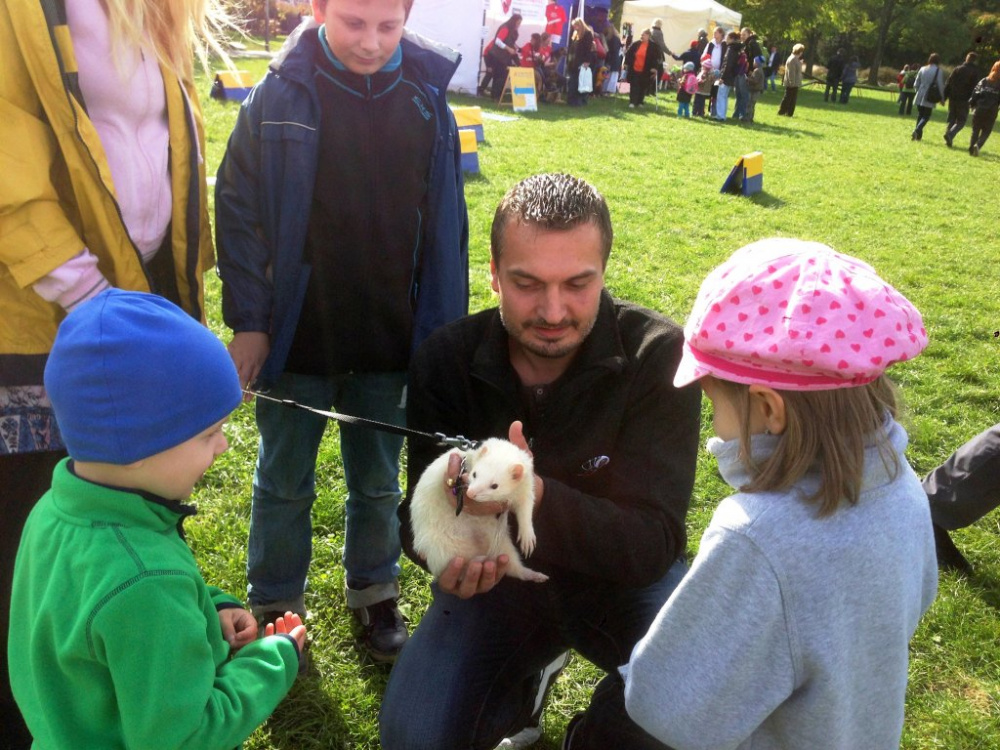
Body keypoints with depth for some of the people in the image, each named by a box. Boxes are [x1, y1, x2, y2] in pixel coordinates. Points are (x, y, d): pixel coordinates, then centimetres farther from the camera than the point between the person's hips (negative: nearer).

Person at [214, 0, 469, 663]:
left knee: (378, 483, 17)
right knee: (284, 482, 14)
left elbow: (447, 226, 2)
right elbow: (238, 210, -5)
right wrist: (249, 321, -8)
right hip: (296, 338, -1)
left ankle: (374, 595, 38)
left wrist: (443, 332, 1)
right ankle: (275, 607, 34)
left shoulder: (427, 100, -2)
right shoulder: (279, 96, -8)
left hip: (390, 341, 2)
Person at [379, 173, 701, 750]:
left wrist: (538, 497, -44)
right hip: (499, 573, 2)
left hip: (622, 576, -1)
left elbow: (654, 543, -24)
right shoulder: (446, 361, -13)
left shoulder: (658, 354, -21)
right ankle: (523, 684, 17)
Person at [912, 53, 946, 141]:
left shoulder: (922, 69, 5)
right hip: (930, 99, -4)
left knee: (920, 115, 15)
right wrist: (942, 98, 4)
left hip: (920, 97, 4)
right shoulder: (938, 71, -7)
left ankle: (917, 134, 13)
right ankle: (918, 129, -23)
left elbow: (916, 84, 8)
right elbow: (940, 85, -6)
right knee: (926, 116, 3)